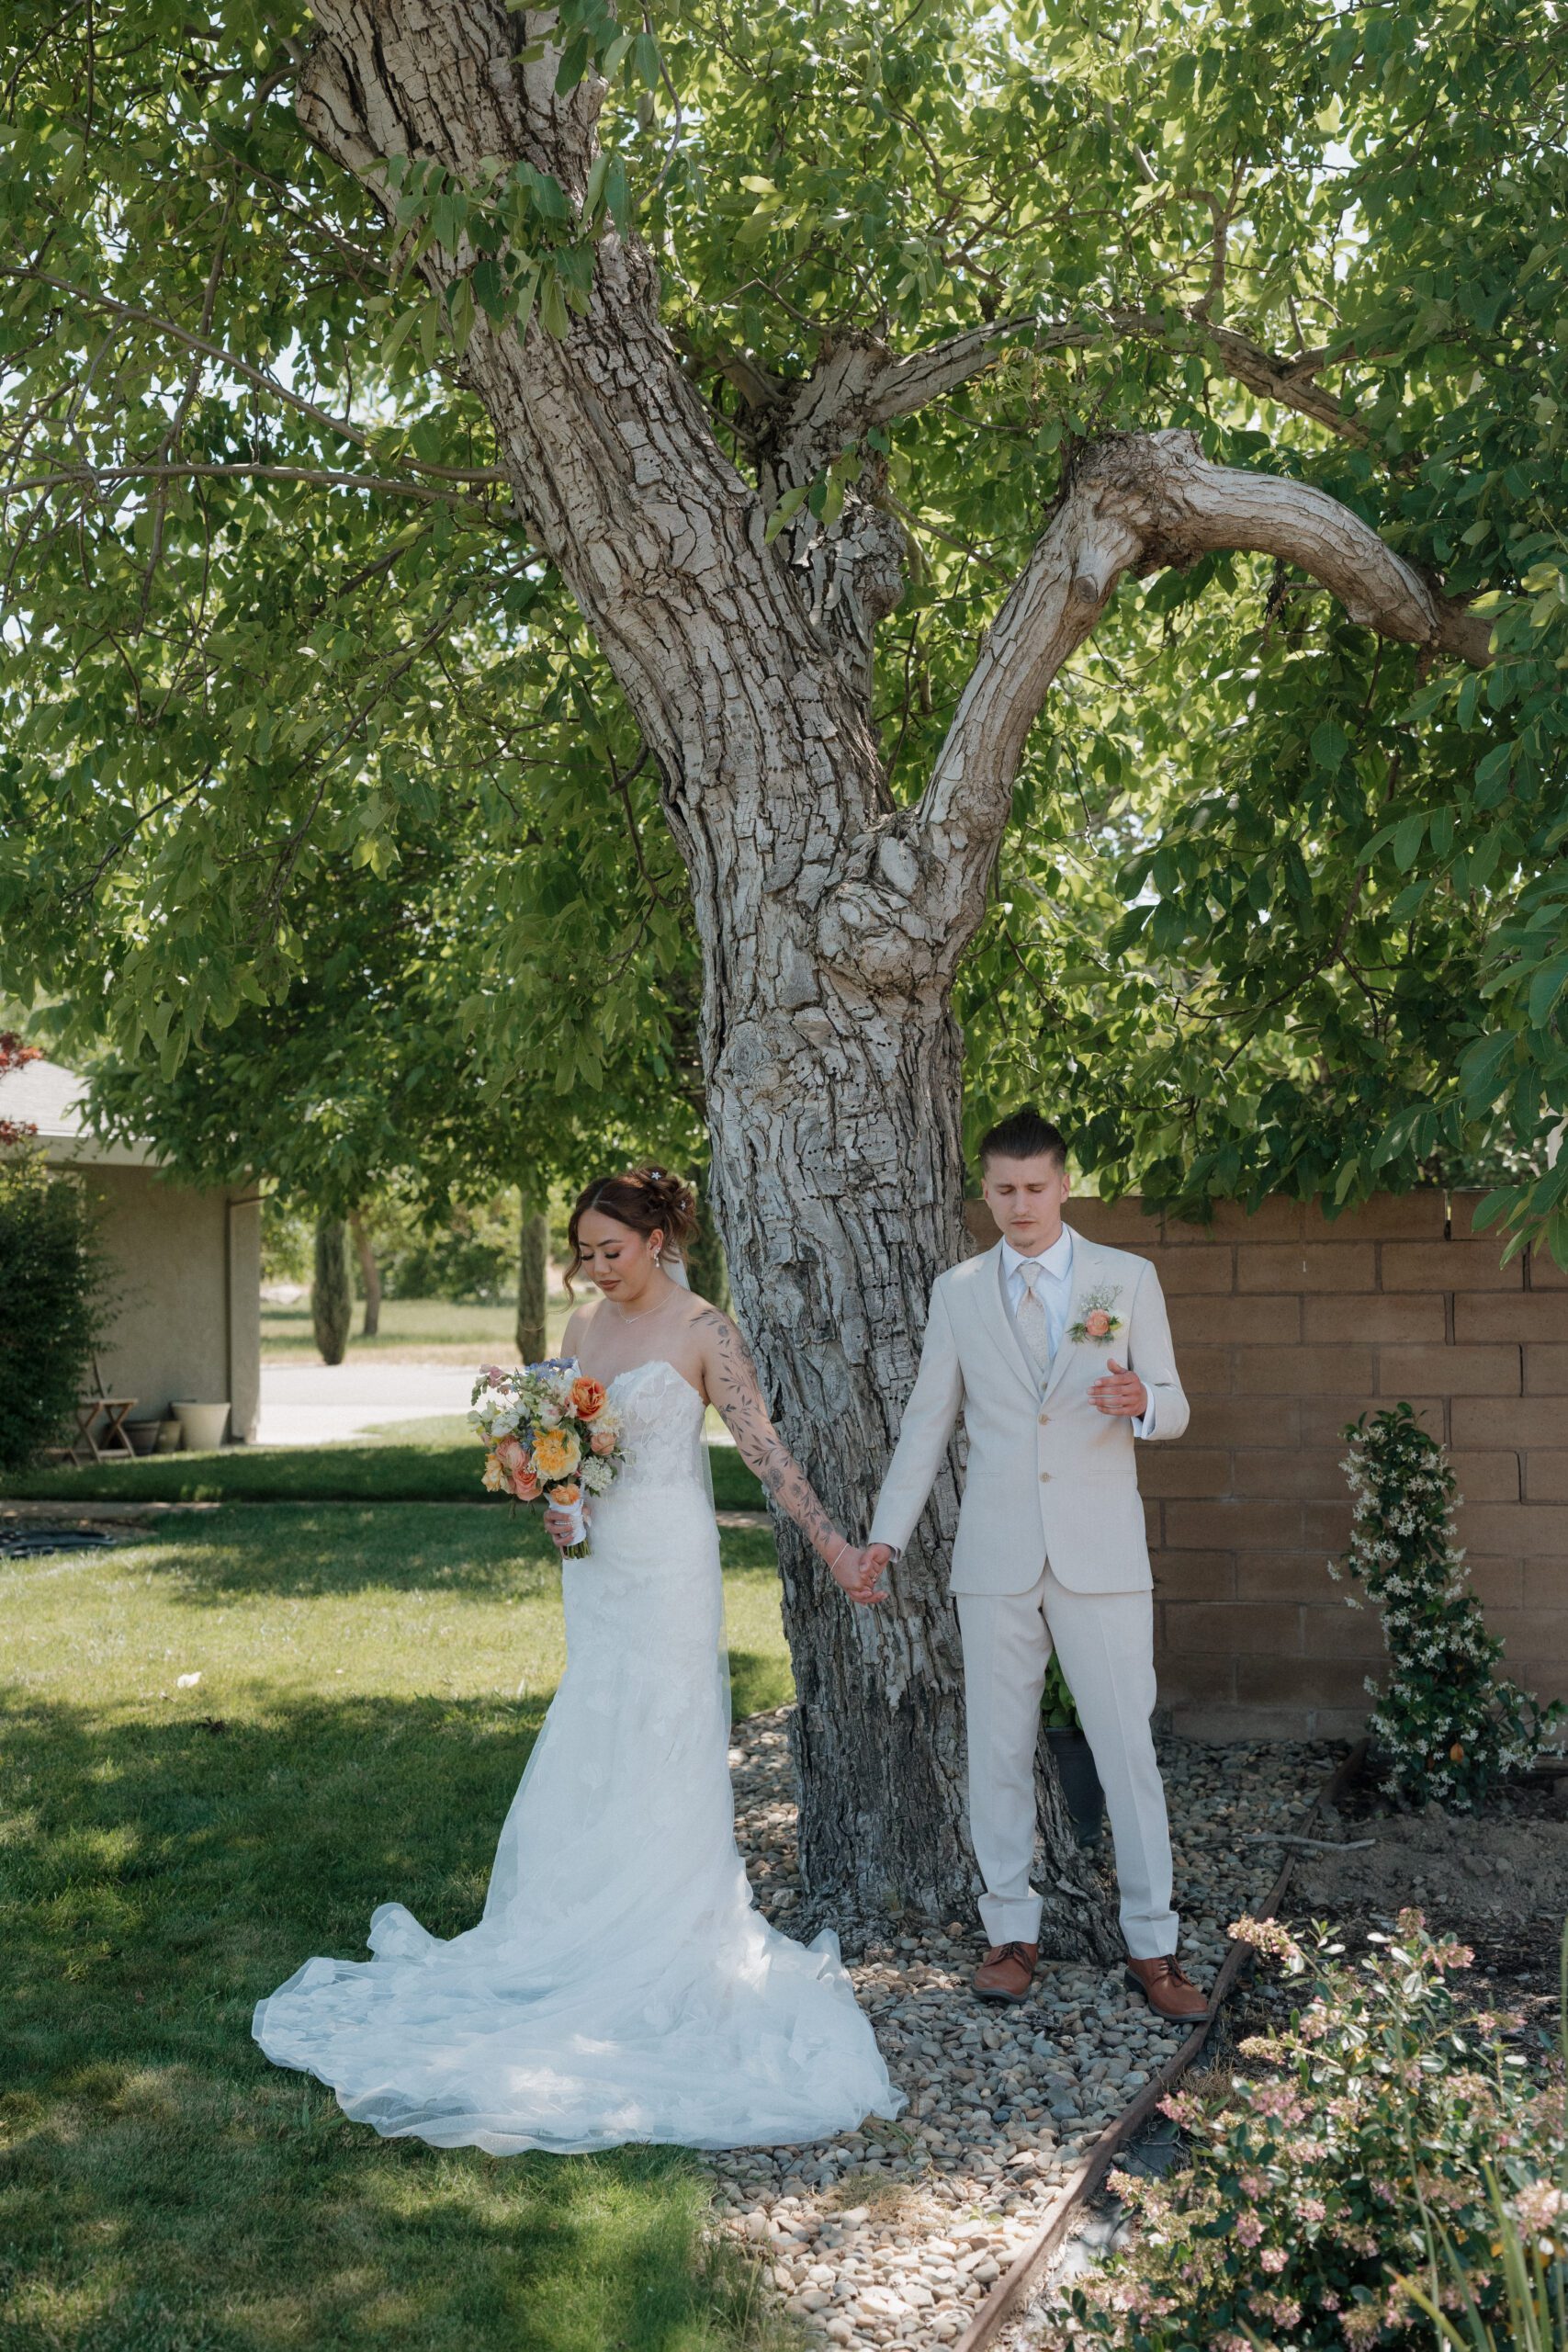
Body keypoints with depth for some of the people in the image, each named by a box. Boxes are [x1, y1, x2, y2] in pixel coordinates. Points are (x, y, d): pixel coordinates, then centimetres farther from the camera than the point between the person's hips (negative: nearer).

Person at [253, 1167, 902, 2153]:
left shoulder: (704, 1331, -10)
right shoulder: (585, 1326, 9)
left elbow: (766, 1450, -12)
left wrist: (835, 1545, -18)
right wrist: (553, 1499, -3)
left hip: (670, 1562, -6)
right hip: (597, 1560, 7)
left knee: (665, 1747, -2)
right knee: (598, 1751, 10)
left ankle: (677, 1944, 8)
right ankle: (600, 1932, 21)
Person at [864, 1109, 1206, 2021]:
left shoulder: (1130, 1279, 3)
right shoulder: (958, 1292, 7)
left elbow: (1174, 1410, 4)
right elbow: (927, 1423, 11)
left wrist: (1140, 1402, -19)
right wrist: (886, 1535, 5)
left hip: (1102, 1554, -2)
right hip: (996, 1558, 2)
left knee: (1129, 1749, -1)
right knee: (999, 1751, 7)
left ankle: (1152, 1946, 10)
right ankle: (1013, 1933, 20)